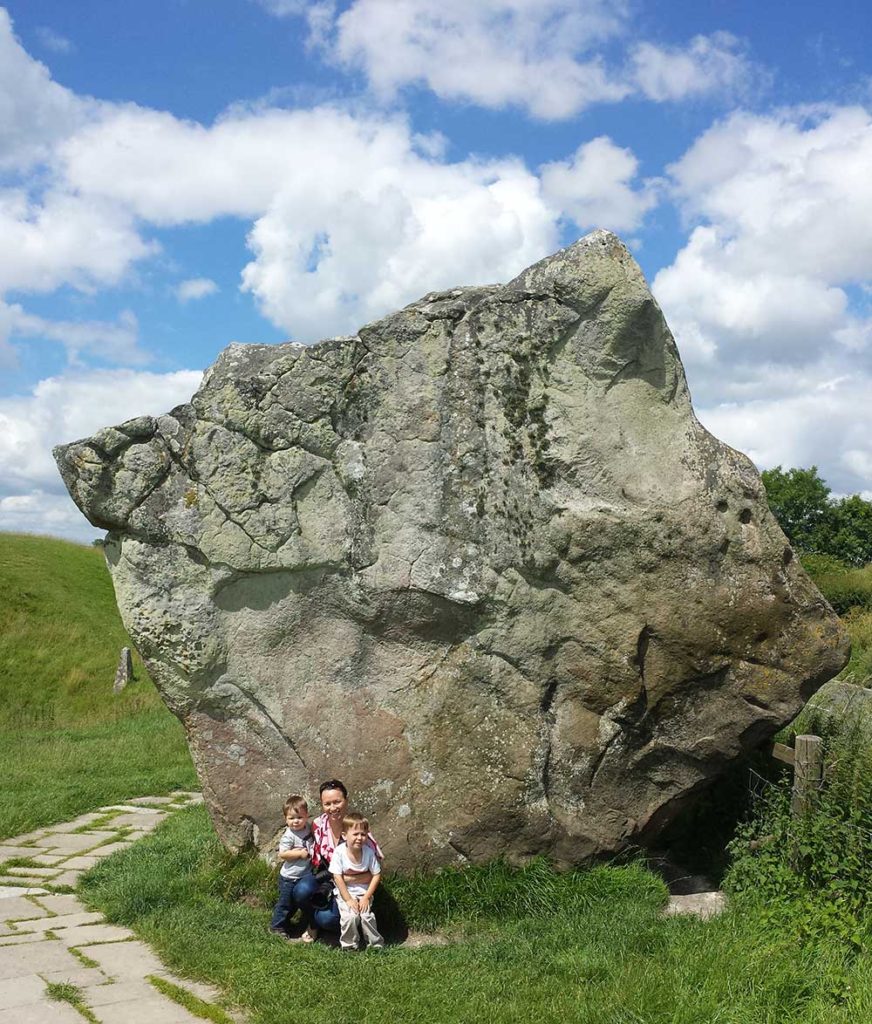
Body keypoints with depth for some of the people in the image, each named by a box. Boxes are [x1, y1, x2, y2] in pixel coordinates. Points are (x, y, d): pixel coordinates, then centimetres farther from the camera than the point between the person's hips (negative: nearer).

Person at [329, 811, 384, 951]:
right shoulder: (339, 852, -16)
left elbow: (376, 875, -5)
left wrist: (366, 897, -11)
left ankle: (376, 944, 2)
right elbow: (338, 878, -14)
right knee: (350, 916, -23)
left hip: (363, 892, 1)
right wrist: (348, 900, -16)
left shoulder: (368, 851, -10)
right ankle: (349, 946, 1)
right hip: (344, 892, -1)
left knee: (366, 915, -20)